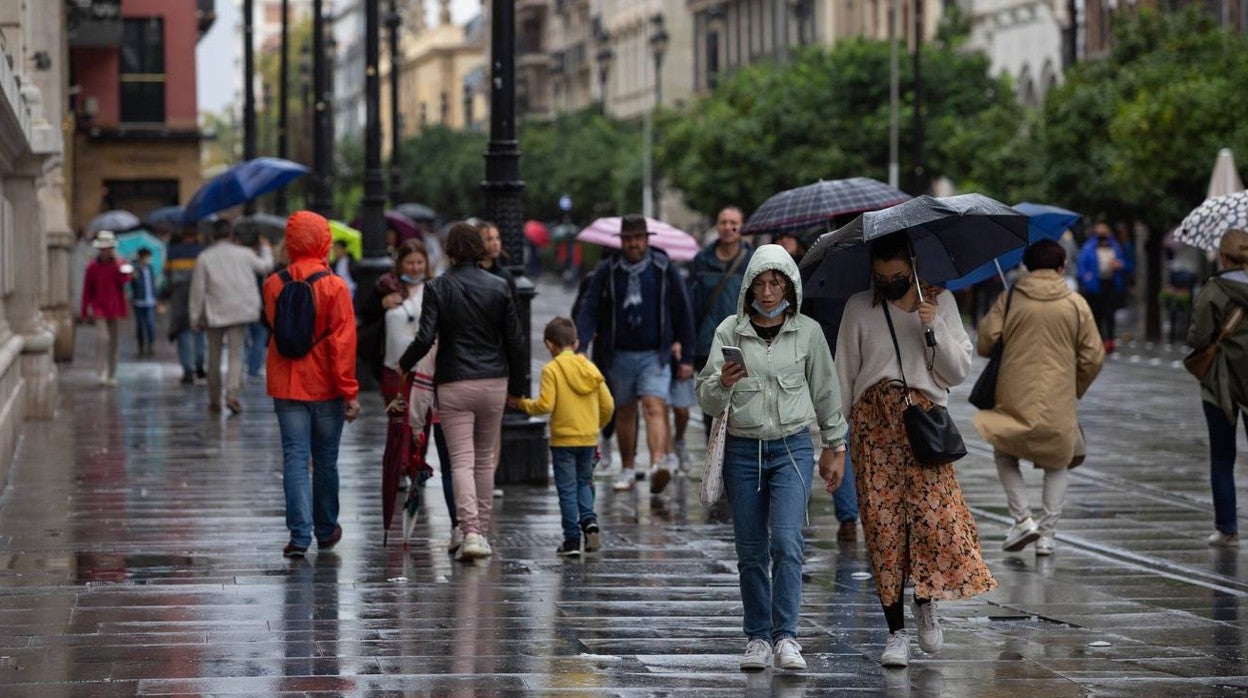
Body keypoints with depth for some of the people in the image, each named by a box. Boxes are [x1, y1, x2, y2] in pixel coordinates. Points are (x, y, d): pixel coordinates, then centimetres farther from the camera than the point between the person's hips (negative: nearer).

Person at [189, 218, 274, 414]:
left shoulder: (205, 258, -4)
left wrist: (195, 317, 2)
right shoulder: (243, 254, -1)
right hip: (238, 311, 0)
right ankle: (232, 393, -21)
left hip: (214, 313, 0)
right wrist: (266, 249, 39)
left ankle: (214, 400, 16)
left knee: (214, 356, 11)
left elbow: (198, 289, -4)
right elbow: (265, 265, 18)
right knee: (236, 355, -1)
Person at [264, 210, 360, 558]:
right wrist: (349, 390, -10)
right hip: (325, 386, -2)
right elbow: (343, 341, -13)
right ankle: (326, 532, 25)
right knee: (326, 461, 12)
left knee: (295, 459, 0)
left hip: (286, 386, 2)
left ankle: (300, 535, -11)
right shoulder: (334, 287, -11)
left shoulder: (274, 285, -1)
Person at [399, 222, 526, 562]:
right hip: (493, 381, 3)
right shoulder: (498, 287, 1)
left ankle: (470, 533, -17)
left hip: (454, 384, -3)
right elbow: (514, 341, 3)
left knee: (462, 461, -4)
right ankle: (482, 532, 18)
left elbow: (425, 339, -12)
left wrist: (403, 365, 7)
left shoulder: (437, 288, -6)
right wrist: (517, 386, 14)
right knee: (485, 460, 15)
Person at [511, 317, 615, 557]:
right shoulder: (590, 368, 6)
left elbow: (545, 404, -18)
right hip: (589, 439, 4)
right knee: (583, 482, 21)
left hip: (563, 440, -4)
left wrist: (521, 403, -2)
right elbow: (608, 404, 5)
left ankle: (572, 540, 3)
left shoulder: (551, 369, -9)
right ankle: (589, 520, -2)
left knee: (567, 489, 3)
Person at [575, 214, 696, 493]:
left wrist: (687, 358, 3)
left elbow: (683, 314, 4)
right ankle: (627, 470, 25)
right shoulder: (607, 273, 2)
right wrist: (580, 348, -18)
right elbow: (589, 311, -3)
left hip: (655, 355, -2)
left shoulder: (664, 270, 0)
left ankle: (657, 465, -32)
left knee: (655, 408, -17)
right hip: (620, 354, 2)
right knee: (625, 412, 12)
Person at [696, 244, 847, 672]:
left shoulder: (808, 332, 2)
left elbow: (826, 392, 13)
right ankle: (758, 639, 13)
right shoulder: (729, 332, 0)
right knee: (751, 552, 4)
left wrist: (835, 446, 16)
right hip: (742, 449, 1)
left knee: (786, 541, -16)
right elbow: (707, 400, -4)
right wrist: (722, 383, -26)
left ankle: (786, 637, -15)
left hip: (792, 448, -1)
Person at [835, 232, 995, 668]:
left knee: (932, 514, -13)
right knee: (882, 522, -4)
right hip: (873, 424, 0)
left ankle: (926, 604, 13)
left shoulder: (940, 302, 7)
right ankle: (896, 632, 1)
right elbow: (843, 376, 7)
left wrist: (934, 327, -10)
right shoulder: (859, 309, 6)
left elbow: (958, 371, 4)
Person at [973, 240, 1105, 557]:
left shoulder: (1009, 299, -2)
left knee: (1005, 456, 18)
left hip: (1014, 398, -1)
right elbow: (1093, 357, 1)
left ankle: (1023, 519, 1)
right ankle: (1047, 535, 8)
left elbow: (984, 343, -4)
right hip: (1058, 401, 1)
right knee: (1056, 465, 15)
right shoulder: (1076, 304, 0)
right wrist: (1075, 390, 18)